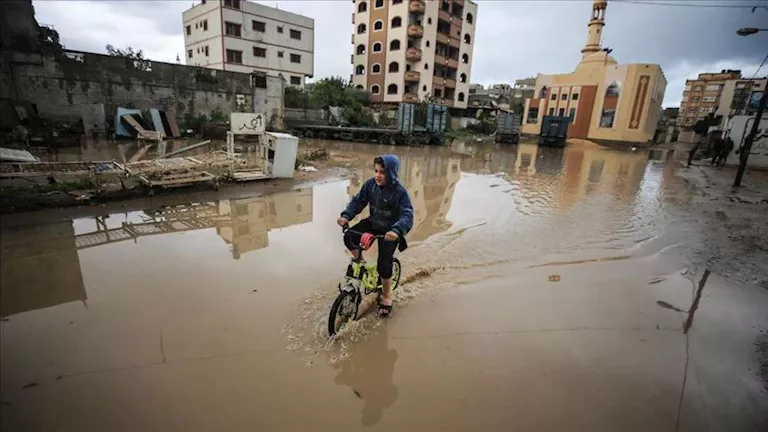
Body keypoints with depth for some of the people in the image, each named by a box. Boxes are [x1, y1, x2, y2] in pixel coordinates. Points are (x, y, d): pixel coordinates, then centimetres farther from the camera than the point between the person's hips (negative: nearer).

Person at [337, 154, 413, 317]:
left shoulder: (400, 192, -24)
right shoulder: (370, 184, -10)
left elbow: (407, 215, -32)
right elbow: (358, 201, -4)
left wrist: (396, 230, -51)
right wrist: (346, 216, -21)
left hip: (389, 231, -5)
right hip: (372, 223, 5)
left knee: (384, 264, -7)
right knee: (349, 237, -18)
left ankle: (386, 296, 20)